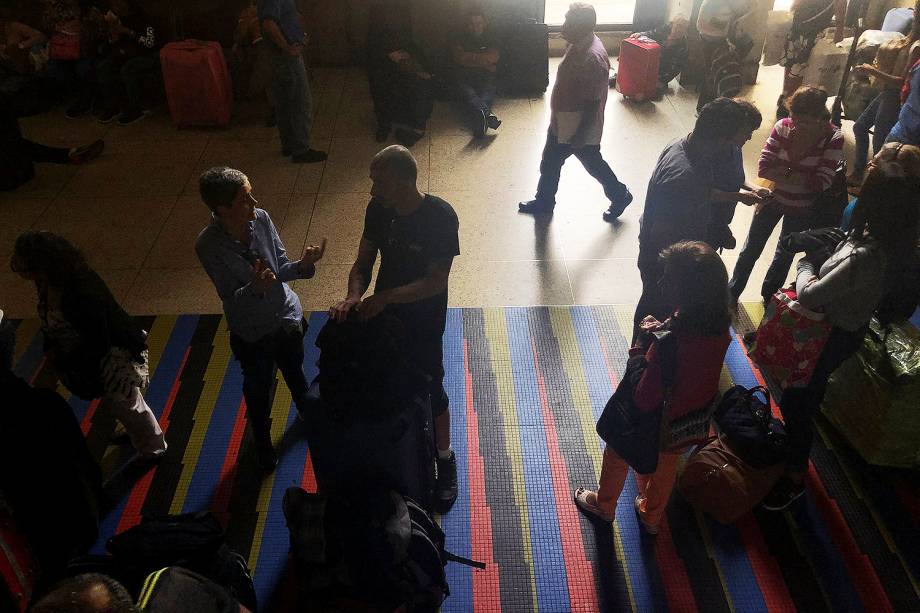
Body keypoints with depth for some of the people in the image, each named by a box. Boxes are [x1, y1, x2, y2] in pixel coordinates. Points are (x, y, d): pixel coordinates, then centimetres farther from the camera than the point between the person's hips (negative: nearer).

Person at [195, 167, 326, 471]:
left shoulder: (261, 219, -19)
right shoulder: (208, 245, -28)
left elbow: (281, 269, -9)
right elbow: (231, 298, -24)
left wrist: (303, 265, -30)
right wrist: (254, 287, -44)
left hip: (287, 317, 3)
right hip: (252, 332, -3)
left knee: (295, 372, 29)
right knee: (258, 388, 21)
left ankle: (307, 412, 61)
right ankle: (262, 440, 51)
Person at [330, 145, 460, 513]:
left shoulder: (440, 217, -26)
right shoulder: (378, 210, -10)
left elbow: (437, 281, -26)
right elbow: (363, 263, -5)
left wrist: (385, 297, -35)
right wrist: (354, 297, -26)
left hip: (423, 321, -5)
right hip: (382, 314, 5)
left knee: (430, 391, 10)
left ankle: (445, 460, 34)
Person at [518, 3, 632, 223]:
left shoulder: (593, 58, -32)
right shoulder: (576, 44, -3)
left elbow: (593, 104, -28)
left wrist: (579, 137, -23)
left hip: (581, 129, -8)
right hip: (562, 123, 8)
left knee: (593, 165, 14)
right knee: (549, 163, 20)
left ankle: (620, 196, 38)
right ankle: (543, 202, 40)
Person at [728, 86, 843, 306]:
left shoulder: (834, 138, -21)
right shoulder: (783, 127, -18)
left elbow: (821, 184, -24)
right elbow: (764, 168, -20)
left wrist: (782, 172, -22)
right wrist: (798, 176, -26)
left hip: (802, 210, 0)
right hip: (772, 198, 0)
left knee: (785, 255, 20)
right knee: (751, 249, 14)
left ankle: (769, 296, 44)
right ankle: (732, 293, 35)